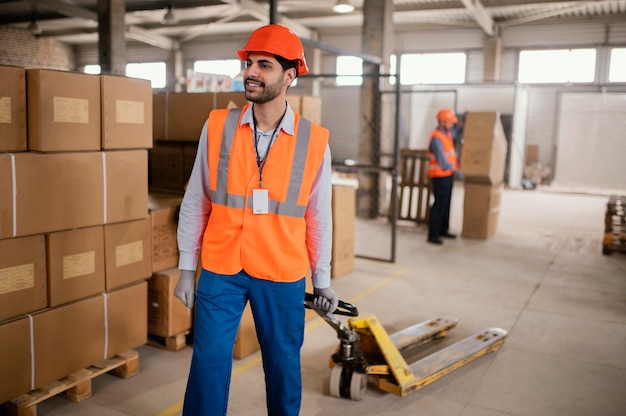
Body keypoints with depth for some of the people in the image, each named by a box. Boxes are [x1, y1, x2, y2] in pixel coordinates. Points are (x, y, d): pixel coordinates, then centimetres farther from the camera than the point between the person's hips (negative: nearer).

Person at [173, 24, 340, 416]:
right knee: (209, 362, 7)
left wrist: (322, 280, 8)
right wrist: (186, 269, 3)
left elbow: (319, 216, 2)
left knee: (283, 364, 14)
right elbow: (195, 203, 2)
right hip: (220, 271, 0)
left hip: (283, 275, 0)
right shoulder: (217, 127, -4)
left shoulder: (314, 140, -5)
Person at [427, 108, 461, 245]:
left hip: (448, 174, 9)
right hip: (440, 176, -9)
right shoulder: (436, 138, -20)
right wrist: (458, 171, -15)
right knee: (439, 204, -8)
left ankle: (443, 230, 24)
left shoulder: (447, 133, 8)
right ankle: (433, 235, -4)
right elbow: (442, 162, -23)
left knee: (446, 204, 14)